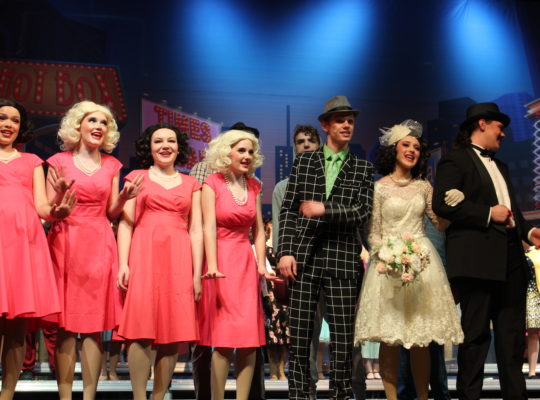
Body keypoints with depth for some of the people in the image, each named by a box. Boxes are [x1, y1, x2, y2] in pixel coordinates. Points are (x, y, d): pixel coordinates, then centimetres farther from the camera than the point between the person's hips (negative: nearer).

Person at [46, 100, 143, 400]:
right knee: (66, 325, -3)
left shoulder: (112, 165, 12)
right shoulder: (59, 162, 4)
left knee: (95, 325, -1)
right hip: (66, 243, -2)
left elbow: (111, 213, 12)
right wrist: (61, 194, -18)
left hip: (99, 246, 2)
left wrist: (123, 198, -8)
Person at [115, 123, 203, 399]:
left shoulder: (191, 184, 16)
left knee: (173, 331, -2)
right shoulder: (137, 177, 12)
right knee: (142, 328, -11)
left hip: (179, 259, 2)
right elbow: (126, 223, 5)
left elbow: (196, 230, 11)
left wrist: (197, 272, 2)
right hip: (144, 254, -2)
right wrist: (123, 263, -8)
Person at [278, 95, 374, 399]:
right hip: (304, 258, 1)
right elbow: (288, 210, 8)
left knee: (343, 335, -1)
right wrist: (286, 251, -2)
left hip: (342, 258, 0)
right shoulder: (304, 162, 12)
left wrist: (325, 209, -12)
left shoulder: (363, 169, 11)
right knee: (299, 334, 0)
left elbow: (363, 213, -1)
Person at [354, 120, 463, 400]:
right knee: (389, 337, -5)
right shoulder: (379, 188, 1)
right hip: (388, 262, -3)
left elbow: (440, 224, 15)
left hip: (421, 260, 3)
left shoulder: (423, 187, 12)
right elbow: (372, 233, 0)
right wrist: (388, 256, -16)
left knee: (421, 338, 2)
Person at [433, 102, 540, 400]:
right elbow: (441, 203, -14)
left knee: (512, 334, 7)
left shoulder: (499, 166, 24)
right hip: (477, 258, -8)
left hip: (510, 257, 8)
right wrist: (488, 214, -16)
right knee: (476, 333, -4)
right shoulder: (456, 160, -1)